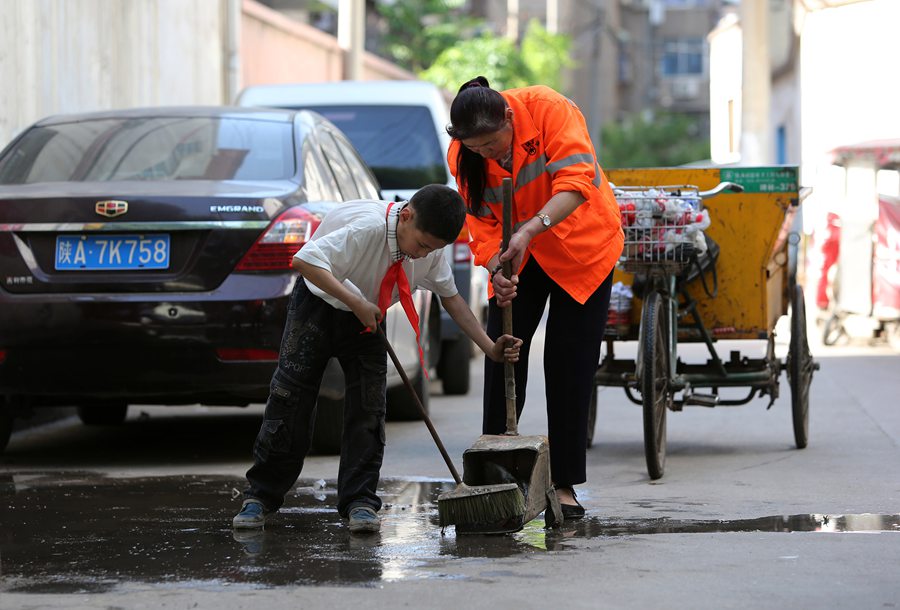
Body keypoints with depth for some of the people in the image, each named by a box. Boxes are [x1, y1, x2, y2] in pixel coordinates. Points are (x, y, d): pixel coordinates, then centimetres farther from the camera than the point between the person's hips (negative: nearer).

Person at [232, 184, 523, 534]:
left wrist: (490, 347, -6)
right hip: (319, 304, -5)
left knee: (368, 406, -6)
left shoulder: (431, 248, -14)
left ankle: (359, 501, -3)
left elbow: (450, 297, 1)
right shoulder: (367, 227, -35)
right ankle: (261, 495, 3)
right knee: (290, 397, -6)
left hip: (366, 317, 5)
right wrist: (356, 303, -41)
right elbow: (305, 261, -40)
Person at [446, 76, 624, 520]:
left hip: (579, 246, -3)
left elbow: (578, 180, -35)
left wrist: (531, 230, -47)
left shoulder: (548, 109, -27)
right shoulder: (462, 155, -14)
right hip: (516, 258, 4)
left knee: (569, 366, -4)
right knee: (501, 358, -2)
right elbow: (481, 222, -11)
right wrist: (497, 270, -31)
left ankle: (565, 484, 2)